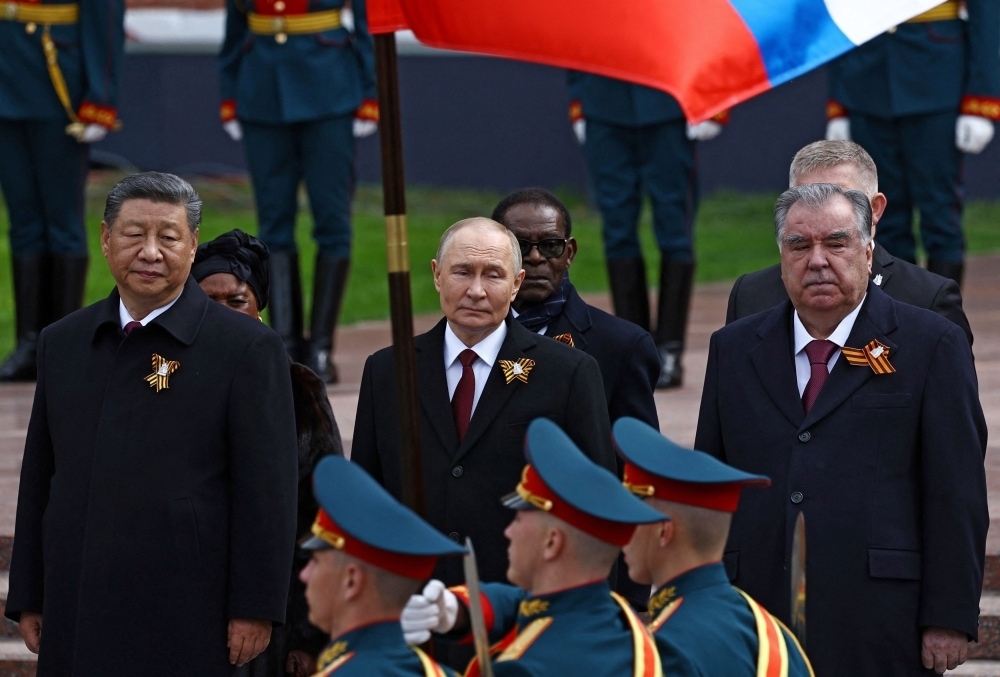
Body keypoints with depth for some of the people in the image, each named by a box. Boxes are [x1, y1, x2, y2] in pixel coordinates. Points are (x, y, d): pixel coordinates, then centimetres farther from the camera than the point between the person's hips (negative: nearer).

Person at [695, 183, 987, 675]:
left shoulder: (931, 345, 2)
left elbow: (957, 492, -2)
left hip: (881, 632, -3)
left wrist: (950, 618, -7)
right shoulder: (734, 350, 13)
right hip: (756, 625, 3)